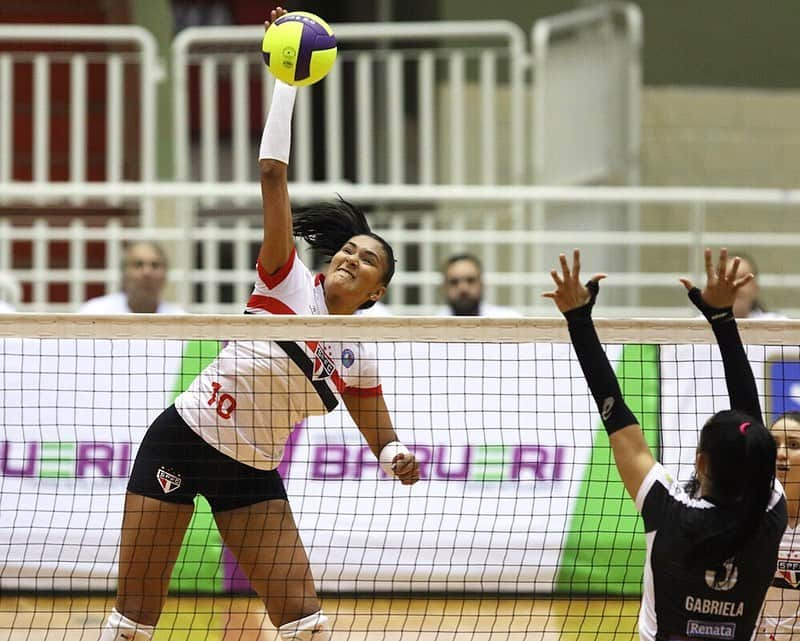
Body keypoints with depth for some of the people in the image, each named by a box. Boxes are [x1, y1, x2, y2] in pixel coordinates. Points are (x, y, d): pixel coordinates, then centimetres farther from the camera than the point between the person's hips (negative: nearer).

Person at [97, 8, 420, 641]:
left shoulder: (356, 360, 3)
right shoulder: (288, 281, -6)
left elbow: (385, 444, 9)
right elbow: (272, 172, -13)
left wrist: (398, 460, -16)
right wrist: (285, 81, -18)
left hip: (251, 476, 4)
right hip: (182, 440, -4)